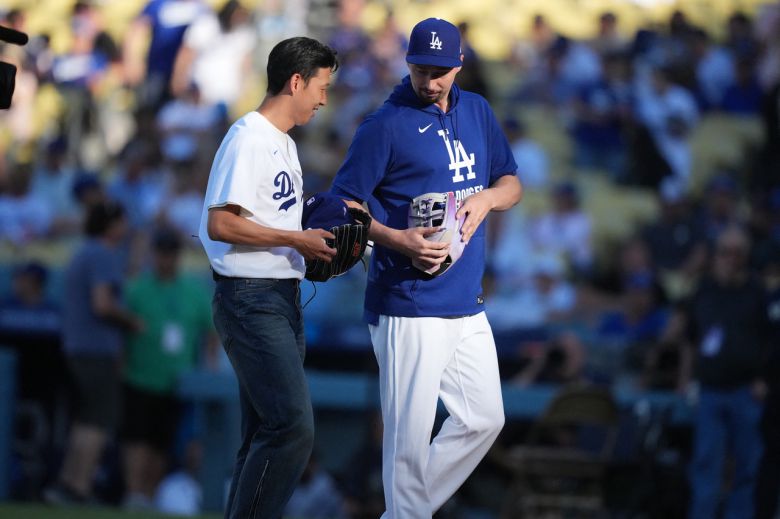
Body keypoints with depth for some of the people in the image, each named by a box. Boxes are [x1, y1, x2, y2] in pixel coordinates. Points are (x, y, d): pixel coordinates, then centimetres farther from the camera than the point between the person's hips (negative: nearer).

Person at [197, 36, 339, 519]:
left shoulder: (284, 144, 19)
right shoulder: (248, 138, -12)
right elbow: (220, 224, -20)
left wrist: (319, 244, 6)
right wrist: (297, 239, -17)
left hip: (283, 299, 10)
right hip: (251, 299, -10)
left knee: (267, 433, 9)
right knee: (292, 427, -17)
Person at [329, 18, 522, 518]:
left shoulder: (478, 112, 12)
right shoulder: (386, 124, -8)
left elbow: (512, 183, 19)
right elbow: (343, 205, -8)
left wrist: (486, 197, -4)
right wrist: (398, 240, -23)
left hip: (467, 303, 7)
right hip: (409, 307, -7)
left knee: (484, 418, 12)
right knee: (410, 434, -7)